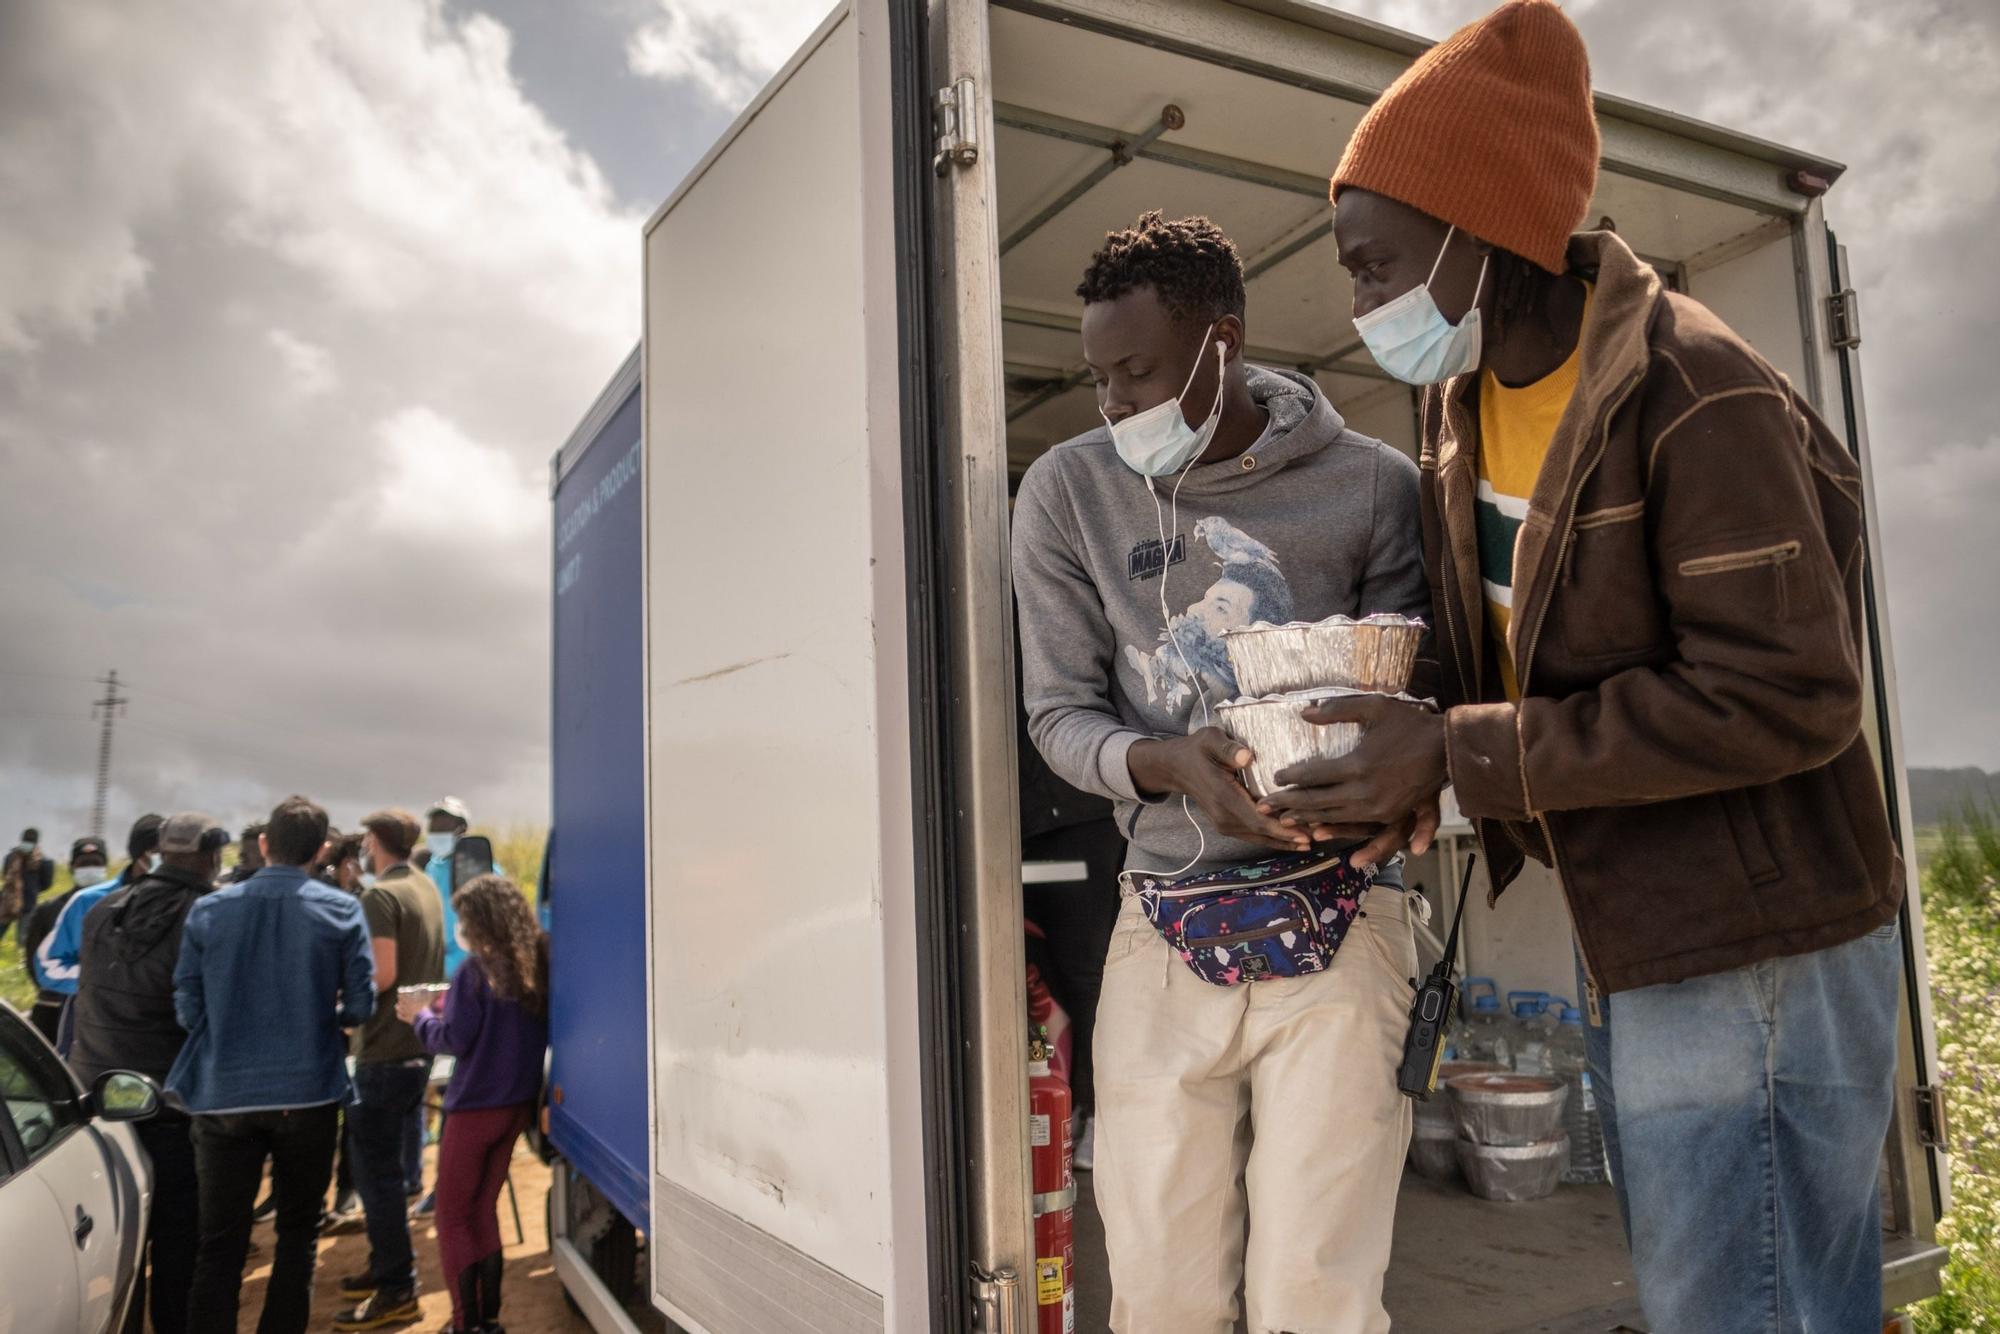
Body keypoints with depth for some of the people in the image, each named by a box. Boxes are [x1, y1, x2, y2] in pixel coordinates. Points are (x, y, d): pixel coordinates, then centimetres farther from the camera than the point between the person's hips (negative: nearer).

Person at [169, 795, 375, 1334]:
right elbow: (360, 1005, -5)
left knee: (220, 1242, 8)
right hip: (308, 1093, -1)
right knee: (298, 1232, 15)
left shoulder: (208, 910, -2)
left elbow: (188, 1009, -1)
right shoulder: (342, 910, -6)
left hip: (224, 1095, 1)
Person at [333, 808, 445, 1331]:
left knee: (375, 1168, -2)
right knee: (384, 1162, 19)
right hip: (417, 1046, 9)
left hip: (385, 1051, -9)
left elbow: (381, 975, -23)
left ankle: (397, 1291, 3)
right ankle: (387, 1266, 29)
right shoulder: (426, 887, 12)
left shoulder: (380, 895, -15)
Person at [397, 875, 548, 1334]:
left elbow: (454, 1040, -16)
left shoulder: (477, 967, -16)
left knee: (452, 1217, 6)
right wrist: (454, 1007, 14)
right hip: (517, 1104, 7)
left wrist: (421, 1014, 1)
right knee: (482, 1209, 18)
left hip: (476, 1106, -7)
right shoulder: (537, 965, 5)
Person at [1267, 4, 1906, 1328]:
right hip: (1628, 955, 8)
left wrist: (1460, 754, -23)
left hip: (1751, 958, -8)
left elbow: (1790, 693, -23)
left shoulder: (1697, 397, -19)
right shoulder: (1470, 401, 7)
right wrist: (1424, 761, -6)